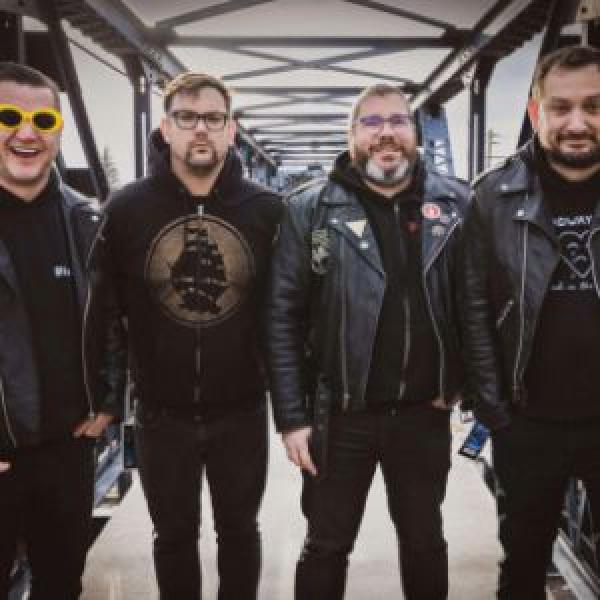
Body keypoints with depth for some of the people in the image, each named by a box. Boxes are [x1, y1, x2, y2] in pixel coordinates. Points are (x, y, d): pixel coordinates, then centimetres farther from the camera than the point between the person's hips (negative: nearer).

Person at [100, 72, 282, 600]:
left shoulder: (267, 209, -7)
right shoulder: (127, 208, -6)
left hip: (242, 412, 0)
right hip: (162, 414, 1)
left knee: (239, 531, 18)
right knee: (174, 535, 18)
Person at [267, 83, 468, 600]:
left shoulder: (456, 204, 0)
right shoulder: (311, 209, -5)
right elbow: (283, 317, -7)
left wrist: (458, 381, -4)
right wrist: (292, 416, -9)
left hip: (424, 413, 2)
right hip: (339, 415, -1)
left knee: (425, 542, 20)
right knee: (326, 546, 14)